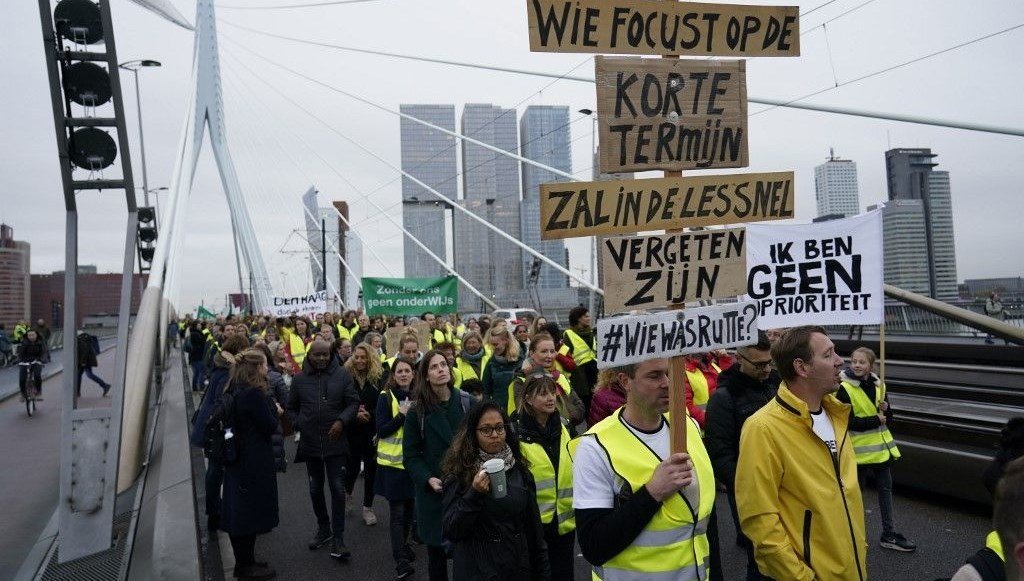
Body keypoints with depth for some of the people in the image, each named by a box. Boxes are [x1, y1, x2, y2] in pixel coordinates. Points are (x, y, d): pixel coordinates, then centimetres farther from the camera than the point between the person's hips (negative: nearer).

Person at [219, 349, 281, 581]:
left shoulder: (235, 391, 6)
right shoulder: (254, 394, -22)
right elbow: (270, 427, -17)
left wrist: (271, 411, 7)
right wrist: (277, 413, 1)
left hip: (238, 457, 9)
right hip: (255, 461, -9)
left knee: (238, 508, 15)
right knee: (251, 510, 2)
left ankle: (242, 562, 28)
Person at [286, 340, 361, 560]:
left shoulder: (342, 375, -3)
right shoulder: (299, 379, 3)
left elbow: (353, 403, -2)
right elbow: (291, 408, 13)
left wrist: (341, 421, -17)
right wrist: (298, 426, -1)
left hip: (335, 442, -2)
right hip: (310, 443, 3)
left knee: (337, 489, -2)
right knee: (316, 489, 16)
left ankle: (338, 538, 5)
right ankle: (323, 528, 35)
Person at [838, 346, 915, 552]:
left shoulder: (878, 385, 5)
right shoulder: (845, 389, -14)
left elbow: (888, 419, 8)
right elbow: (848, 421, -19)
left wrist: (885, 409, -13)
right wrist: (876, 420, -17)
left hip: (881, 447, 6)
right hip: (859, 449, -6)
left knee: (885, 489, 12)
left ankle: (889, 534, 23)